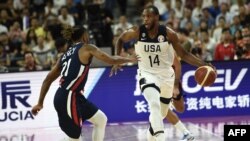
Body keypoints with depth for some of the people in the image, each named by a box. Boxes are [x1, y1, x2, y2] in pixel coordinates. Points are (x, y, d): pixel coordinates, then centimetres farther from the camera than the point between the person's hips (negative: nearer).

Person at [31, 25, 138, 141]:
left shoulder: (66, 54, 18)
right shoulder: (87, 48, -1)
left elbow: (48, 79, 16)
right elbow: (111, 60, -1)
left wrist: (40, 103, 17)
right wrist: (130, 59, 16)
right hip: (69, 98, -9)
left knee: (101, 119, 19)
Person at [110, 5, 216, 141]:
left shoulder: (169, 34, -15)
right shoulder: (137, 32, -16)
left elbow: (183, 54, -5)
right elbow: (120, 40, 5)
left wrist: (203, 65, -16)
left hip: (166, 75, 2)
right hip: (147, 74, -2)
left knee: (162, 113, 17)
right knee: (154, 105, -30)